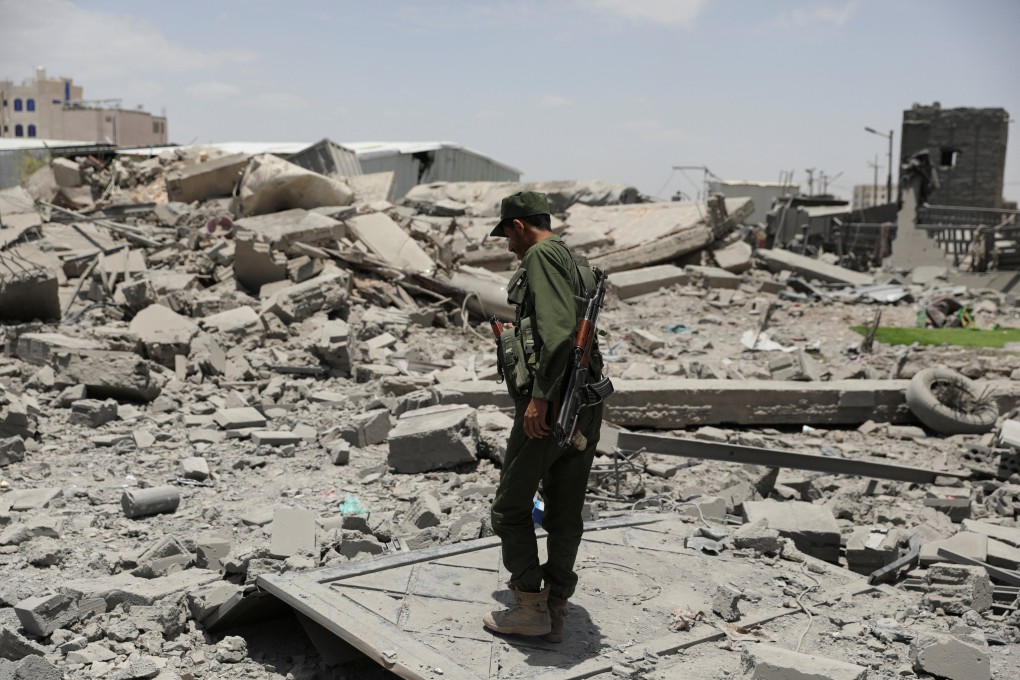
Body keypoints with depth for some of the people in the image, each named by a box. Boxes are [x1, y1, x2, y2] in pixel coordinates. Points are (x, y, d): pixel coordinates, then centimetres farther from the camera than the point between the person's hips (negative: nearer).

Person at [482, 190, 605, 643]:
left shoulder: (541, 255, -8)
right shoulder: (578, 265, 20)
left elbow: (558, 327, -23)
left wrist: (540, 395, -24)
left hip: (548, 405, -9)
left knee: (511, 508, 6)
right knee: (566, 515, 13)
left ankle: (530, 606, 9)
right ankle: (555, 611, 20)